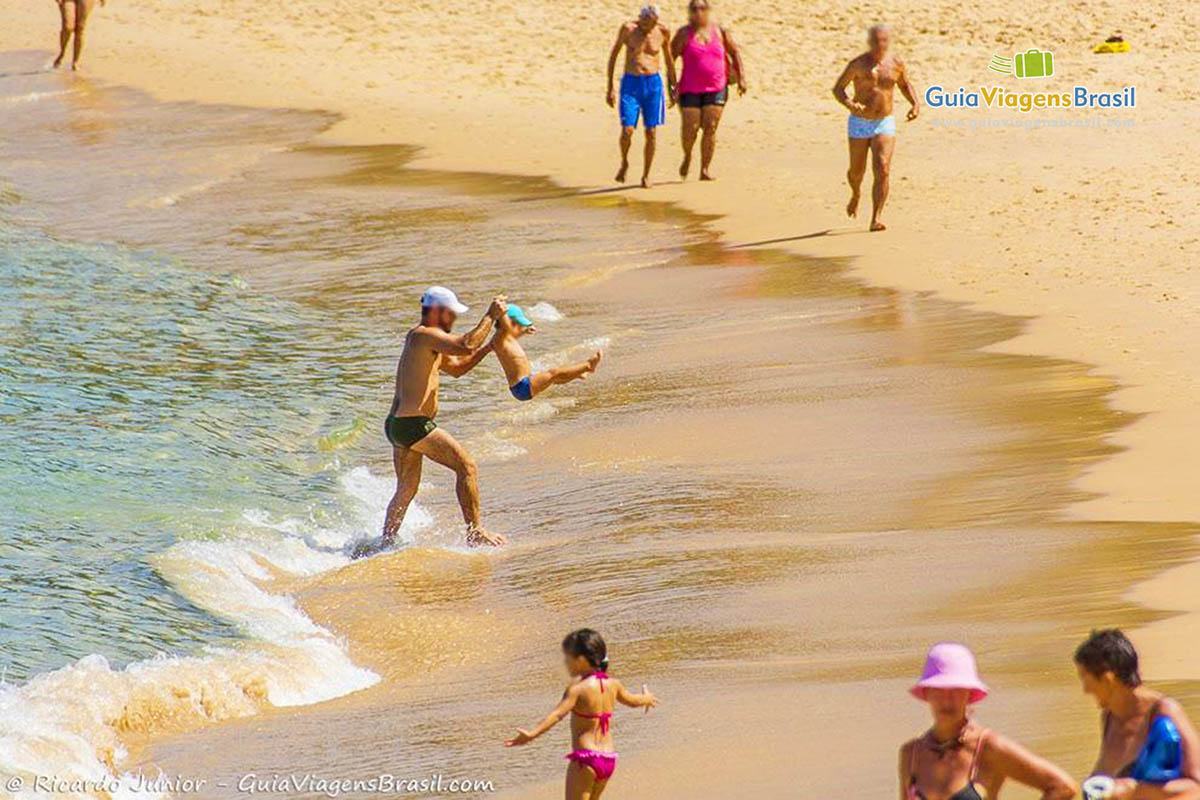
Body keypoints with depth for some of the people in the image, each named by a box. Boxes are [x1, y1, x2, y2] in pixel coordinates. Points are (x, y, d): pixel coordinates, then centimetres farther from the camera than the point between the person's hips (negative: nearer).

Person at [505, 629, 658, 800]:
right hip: (608, 759, 8)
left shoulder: (578, 688, -15)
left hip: (585, 757, -8)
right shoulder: (612, 684, 6)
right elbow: (632, 701, 26)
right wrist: (647, 698, 49)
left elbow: (558, 714, -30)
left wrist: (532, 734, -40)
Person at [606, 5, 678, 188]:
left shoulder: (663, 32, -1)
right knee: (627, 130, -12)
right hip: (631, 84, -2)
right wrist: (610, 88, 2)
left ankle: (646, 175, 13)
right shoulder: (628, 29, -6)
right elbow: (613, 55, 3)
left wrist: (672, 87, 17)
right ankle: (624, 163, 17)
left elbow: (669, 59, 14)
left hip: (653, 84, 2)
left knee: (651, 132, -1)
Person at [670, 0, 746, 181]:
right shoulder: (684, 34, 0)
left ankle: (705, 169, 2)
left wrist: (741, 78, 7)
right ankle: (687, 156, 25)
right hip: (690, 90, -2)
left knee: (710, 128, -5)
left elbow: (735, 53, 14)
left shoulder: (720, 32, 6)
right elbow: (671, 56, 1)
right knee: (690, 129, -6)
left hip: (716, 89, 2)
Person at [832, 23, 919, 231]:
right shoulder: (859, 64, -11)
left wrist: (916, 103, 1)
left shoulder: (896, 64, -1)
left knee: (882, 170, -16)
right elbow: (838, 88, -7)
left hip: (884, 123, 1)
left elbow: (905, 85, 19)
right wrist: (849, 104, -27)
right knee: (857, 171, 13)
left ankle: (876, 218, -15)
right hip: (859, 123, -1)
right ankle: (856, 194, 49)